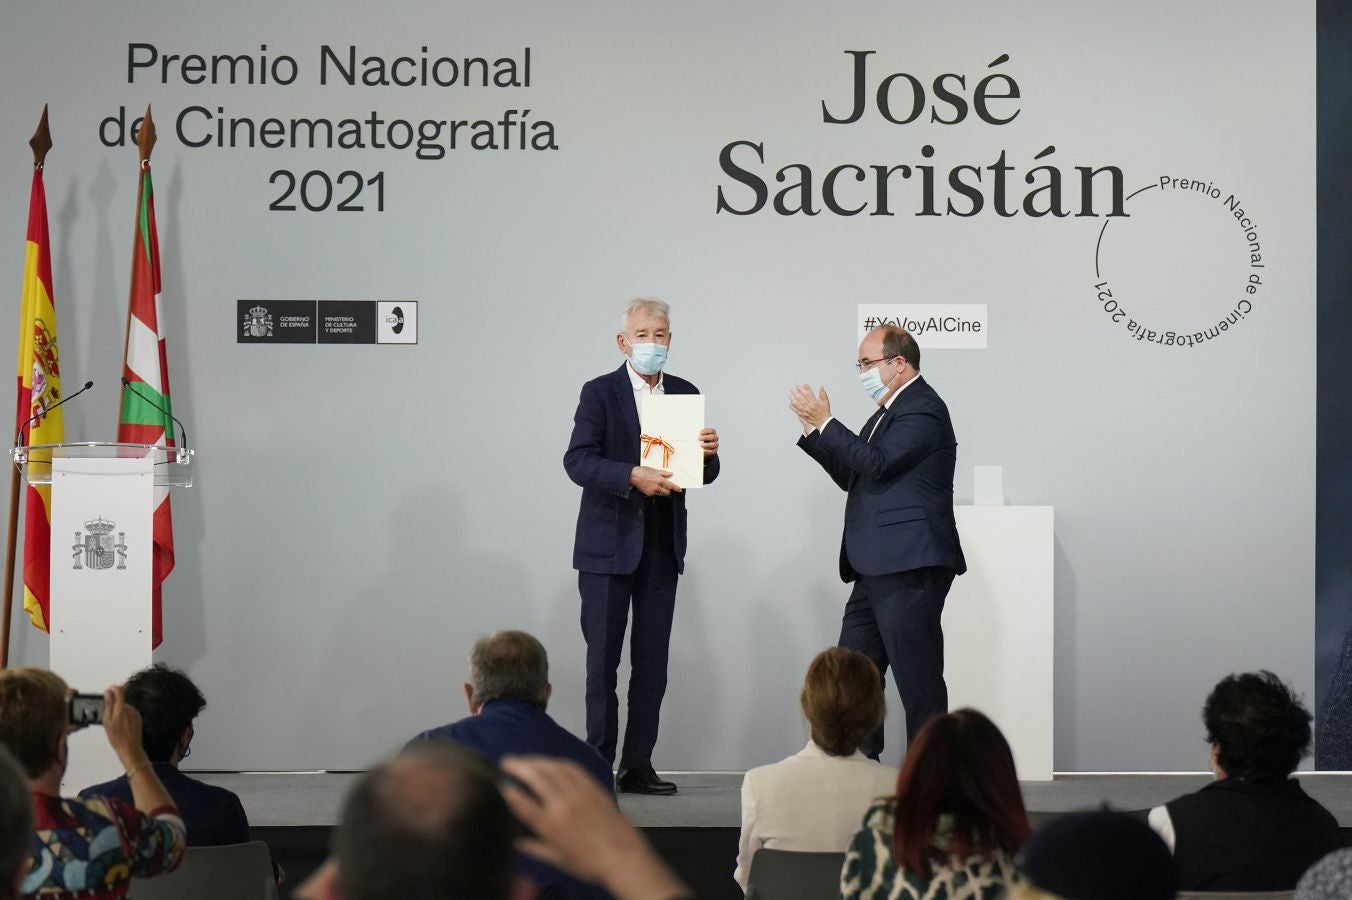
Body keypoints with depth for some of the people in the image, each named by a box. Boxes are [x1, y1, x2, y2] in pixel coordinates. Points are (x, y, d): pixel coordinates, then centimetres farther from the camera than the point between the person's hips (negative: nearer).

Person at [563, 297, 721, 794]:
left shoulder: (685, 394, 10)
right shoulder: (600, 393, -2)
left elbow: (704, 474, 10)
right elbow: (577, 460, -14)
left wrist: (709, 453, -13)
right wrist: (632, 475, -27)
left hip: (662, 547, 4)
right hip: (609, 546, -4)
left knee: (652, 664, 5)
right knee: (603, 660, -1)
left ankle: (637, 766, 11)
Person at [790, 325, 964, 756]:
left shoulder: (923, 409, -11)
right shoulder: (889, 412, 21)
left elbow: (876, 463, -21)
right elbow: (854, 476, 21)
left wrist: (826, 423, -14)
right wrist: (814, 432, 11)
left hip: (910, 568, -11)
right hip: (877, 571, 11)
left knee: (918, 678, -6)